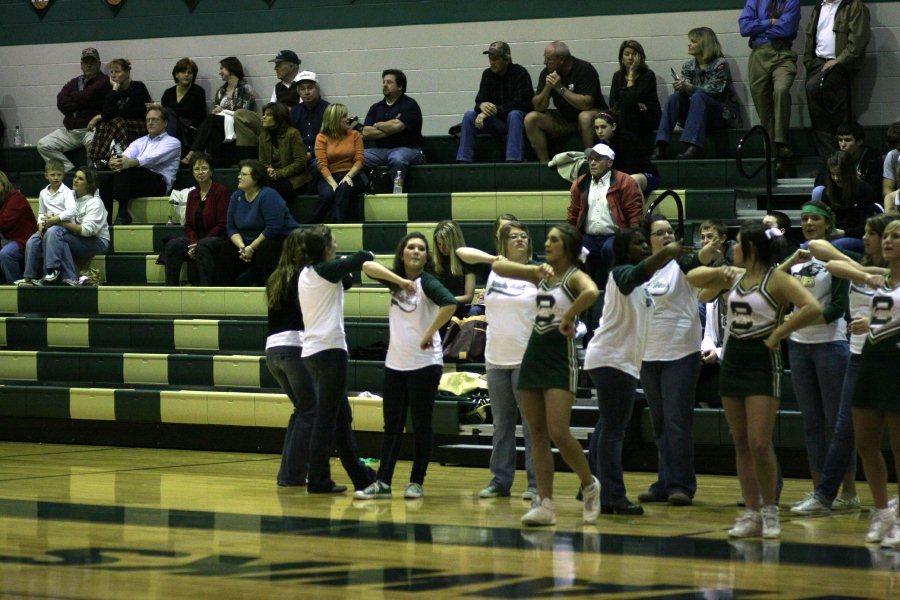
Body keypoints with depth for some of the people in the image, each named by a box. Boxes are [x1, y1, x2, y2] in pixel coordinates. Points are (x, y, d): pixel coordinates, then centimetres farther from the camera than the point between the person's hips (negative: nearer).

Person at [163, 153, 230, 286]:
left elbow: (222, 225, -10)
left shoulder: (220, 191, -5)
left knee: (203, 246, -38)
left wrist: (198, 244, -15)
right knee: (173, 244, -22)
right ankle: (170, 288, -21)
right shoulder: (192, 194, 14)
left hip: (218, 239, -6)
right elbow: (188, 225, 13)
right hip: (196, 239, 6)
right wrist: (193, 243, -10)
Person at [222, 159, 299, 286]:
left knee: (264, 251, -36)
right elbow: (231, 228, 5)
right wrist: (242, 246, -14)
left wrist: (251, 248, -22)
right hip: (249, 242, 7)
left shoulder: (268, 195, -18)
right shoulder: (236, 196, 5)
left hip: (282, 239, -7)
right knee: (227, 253, -13)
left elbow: (273, 229, -25)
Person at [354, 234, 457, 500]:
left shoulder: (427, 282, -9)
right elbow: (368, 266, -6)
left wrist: (429, 335, -20)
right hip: (395, 363, 6)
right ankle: (382, 483, 7)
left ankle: (417, 483, 9)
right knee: (392, 424, 6)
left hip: (424, 363, -6)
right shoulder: (396, 280, 7)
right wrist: (400, 280, -15)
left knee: (421, 425, 2)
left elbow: (449, 304, -26)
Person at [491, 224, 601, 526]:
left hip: (560, 359, -8)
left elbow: (592, 292, -31)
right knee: (537, 434, 4)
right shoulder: (541, 274, 13)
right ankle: (545, 504, 5)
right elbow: (498, 267, 11)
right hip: (534, 356, 8)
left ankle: (589, 484, 9)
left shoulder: (575, 276, -8)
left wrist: (568, 318, -22)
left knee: (558, 433, -14)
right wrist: (537, 270, -2)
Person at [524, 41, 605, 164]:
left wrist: (560, 88, -27)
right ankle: (545, 163, -14)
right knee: (530, 119, -14)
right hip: (564, 119, 5)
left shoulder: (584, 69, -17)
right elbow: (538, 107, -5)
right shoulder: (546, 73, -2)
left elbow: (586, 104, -28)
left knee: (585, 117, -40)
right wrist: (548, 87, -22)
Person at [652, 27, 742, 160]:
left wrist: (689, 87, -34)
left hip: (722, 115, -5)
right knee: (674, 98, -20)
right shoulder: (688, 66, 9)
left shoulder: (720, 64, -8)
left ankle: (694, 147, -48)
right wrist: (681, 87, -24)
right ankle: (660, 147, -34)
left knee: (698, 97, -33)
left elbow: (713, 91, -20)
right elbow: (685, 91, 2)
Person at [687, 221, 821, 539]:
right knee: (741, 443, 7)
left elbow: (812, 308, -23)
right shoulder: (735, 277, 11)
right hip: (732, 361, 7)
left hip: (762, 364, -7)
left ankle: (770, 510, 2)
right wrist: (718, 272, 4)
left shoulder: (777, 279, -10)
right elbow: (693, 278, 23)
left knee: (759, 443, -12)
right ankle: (752, 513, 11)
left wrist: (779, 333, -17)